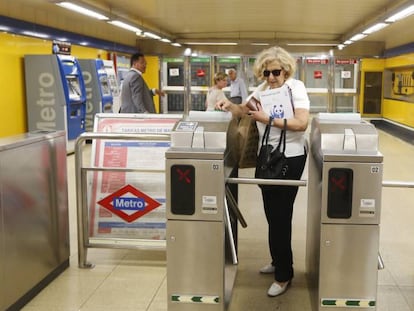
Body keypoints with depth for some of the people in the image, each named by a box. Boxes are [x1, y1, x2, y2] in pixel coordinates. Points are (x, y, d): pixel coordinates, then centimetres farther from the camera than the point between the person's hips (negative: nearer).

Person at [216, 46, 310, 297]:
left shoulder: (296, 87, -11)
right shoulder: (262, 89, 8)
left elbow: (302, 123, -20)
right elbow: (243, 110, 19)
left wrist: (268, 119, -24)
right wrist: (229, 106, -3)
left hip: (290, 157, -7)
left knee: (280, 215, -4)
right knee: (272, 213, 13)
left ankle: (284, 274, 8)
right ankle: (279, 261, 32)